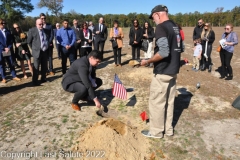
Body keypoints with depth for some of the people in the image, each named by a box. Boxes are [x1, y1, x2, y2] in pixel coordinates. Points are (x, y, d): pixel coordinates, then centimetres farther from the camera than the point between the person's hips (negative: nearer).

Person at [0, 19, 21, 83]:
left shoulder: (8, 31, 11)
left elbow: (11, 41, 7)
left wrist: (8, 48, -7)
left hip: (8, 50, 3)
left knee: (11, 63, 7)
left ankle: (14, 76, 15)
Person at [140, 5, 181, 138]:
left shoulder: (161, 27, -15)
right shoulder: (175, 27, 12)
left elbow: (164, 52, -26)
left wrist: (148, 61, -15)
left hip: (162, 72, -9)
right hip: (173, 70, 9)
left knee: (157, 102, 4)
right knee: (169, 101, 16)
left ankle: (156, 131, 18)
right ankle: (168, 129, 29)